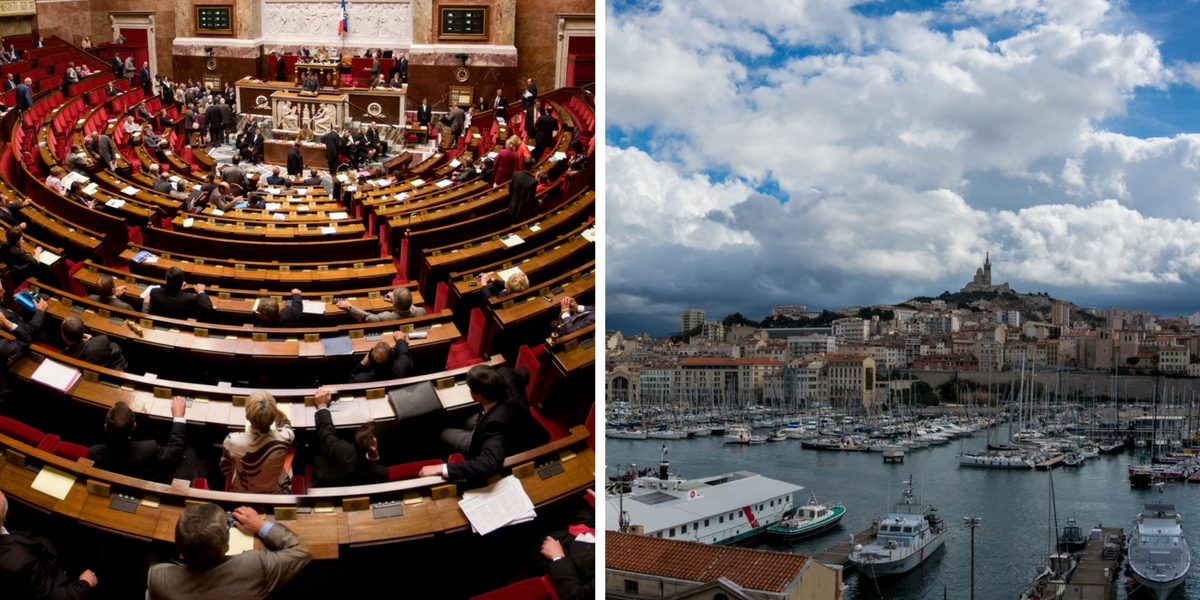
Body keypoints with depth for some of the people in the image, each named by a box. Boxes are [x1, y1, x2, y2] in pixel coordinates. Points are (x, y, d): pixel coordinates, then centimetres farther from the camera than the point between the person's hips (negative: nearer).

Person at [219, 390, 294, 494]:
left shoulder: (233, 441, -36)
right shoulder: (285, 437, -36)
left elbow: (226, 470, -13)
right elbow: (285, 422, -7)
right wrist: (271, 407, -19)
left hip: (243, 495, 0)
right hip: (278, 493, 0)